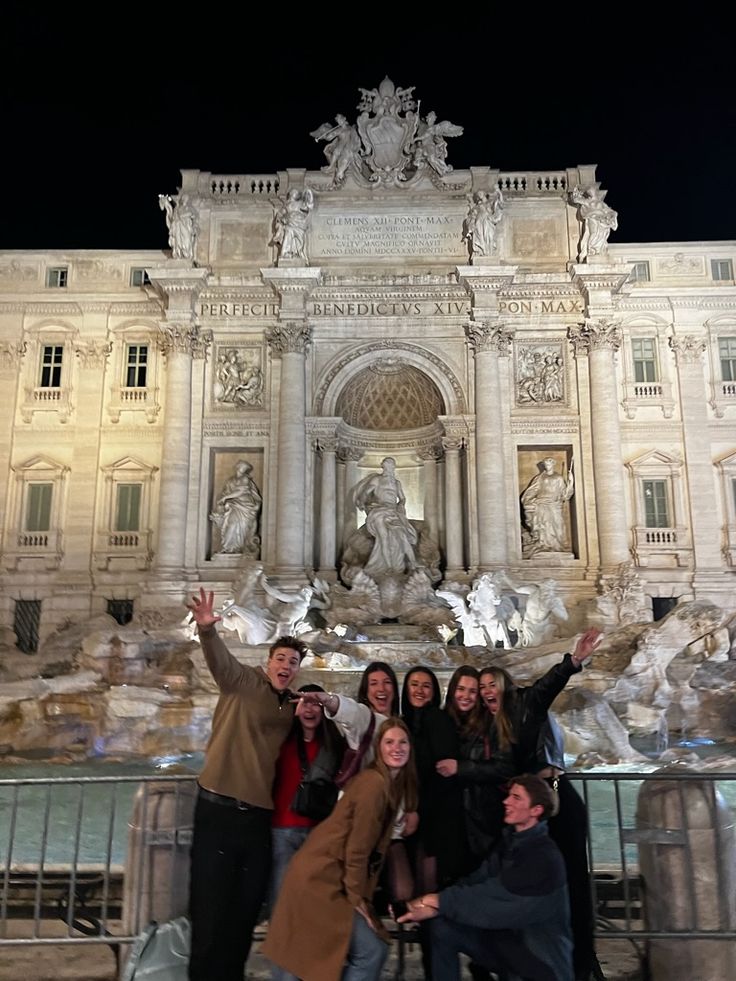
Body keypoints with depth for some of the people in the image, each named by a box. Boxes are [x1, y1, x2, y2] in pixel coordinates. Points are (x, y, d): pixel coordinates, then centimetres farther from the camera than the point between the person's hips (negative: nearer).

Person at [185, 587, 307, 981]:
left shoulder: (292, 707, 11)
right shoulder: (243, 681, -6)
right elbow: (219, 659, -27)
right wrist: (207, 629, -47)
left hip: (259, 816, 5)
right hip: (219, 809, -5)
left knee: (246, 908, 15)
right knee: (210, 907, 2)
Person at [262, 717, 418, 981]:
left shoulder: (393, 783, 9)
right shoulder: (374, 782, -20)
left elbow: (370, 845, 11)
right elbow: (357, 847, -18)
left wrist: (360, 895, 8)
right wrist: (357, 897, -9)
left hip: (330, 876, 10)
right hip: (320, 877, -10)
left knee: (367, 949, 16)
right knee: (371, 951, -7)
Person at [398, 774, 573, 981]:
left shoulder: (544, 858, -23)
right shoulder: (509, 841, 3)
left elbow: (492, 894, -26)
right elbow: (476, 881, -5)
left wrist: (438, 901, -20)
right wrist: (432, 906, -18)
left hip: (543, 960, -7)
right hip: (506, 937, 7)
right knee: (442, 927, -8)